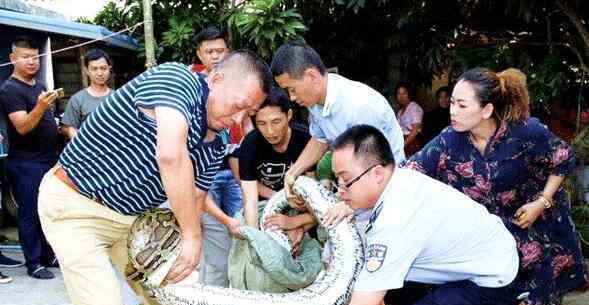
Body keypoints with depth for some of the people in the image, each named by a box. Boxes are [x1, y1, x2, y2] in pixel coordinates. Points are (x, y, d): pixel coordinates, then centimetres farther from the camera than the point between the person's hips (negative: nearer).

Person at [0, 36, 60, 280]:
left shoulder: (39, 85, 14)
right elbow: (22, 127, -21)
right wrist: (40, 107, -36)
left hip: (49, 159, 7)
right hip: (26, 164, -7)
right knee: (30, 213, -1)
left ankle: (48, 255, 22)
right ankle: (33, 263, 7)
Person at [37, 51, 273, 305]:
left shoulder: (215, 149, 1)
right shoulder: (178, 79, -24)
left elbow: (193, 202, 5)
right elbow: (170, 156, -38)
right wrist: (193, 236, -32)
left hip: (134, 216, 8)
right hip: (75, 205, -8)